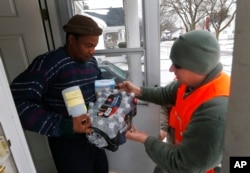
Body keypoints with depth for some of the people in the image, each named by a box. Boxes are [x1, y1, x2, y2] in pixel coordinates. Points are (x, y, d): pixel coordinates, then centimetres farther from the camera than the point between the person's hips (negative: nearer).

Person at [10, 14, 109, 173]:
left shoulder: (91, 61, 1)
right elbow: (17, 102, -29)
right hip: (68, 143, -7)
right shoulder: (49, 63, -22)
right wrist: (65, 125, -33)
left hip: (93, 136, 7)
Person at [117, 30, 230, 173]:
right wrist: (139, 91, -8)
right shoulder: (193, 80, -13)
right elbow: (167, 95, 4)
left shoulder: (215, 113, -39)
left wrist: (146, 139, -20)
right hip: (177, 147, 7)